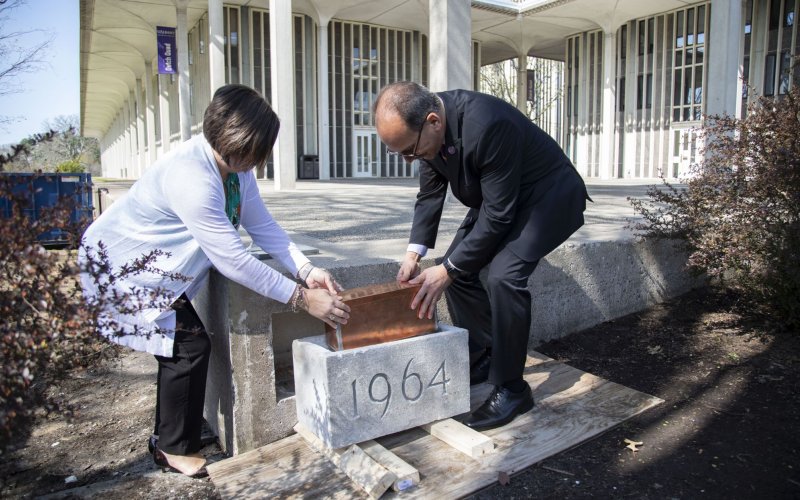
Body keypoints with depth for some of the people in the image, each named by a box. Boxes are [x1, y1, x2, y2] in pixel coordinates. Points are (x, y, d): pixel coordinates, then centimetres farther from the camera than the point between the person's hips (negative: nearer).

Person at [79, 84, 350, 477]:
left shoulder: (235, 167, -8)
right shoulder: (191, 178, -36)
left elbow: (263, 226, -6)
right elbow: (234, 260, -35)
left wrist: (307, 270, -18)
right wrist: (301, 298, -30)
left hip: (153, 266, 9)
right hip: (118, 268, -9)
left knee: (181, 344, 13)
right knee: (189, 345, -11)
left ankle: (173, 431, 34)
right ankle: (174, 448, 10)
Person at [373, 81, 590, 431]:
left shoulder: (486, 125, -37)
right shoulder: (424, 127, -13)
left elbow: (498, 213, -31)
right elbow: (430, 194, -1)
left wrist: (448, 270, -27)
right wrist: (414, 253, -12)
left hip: (547, 194, -8)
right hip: (494, 198, 8)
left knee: (504, 276, -25)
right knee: (459, 267, 0)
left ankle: (511, 389, -7)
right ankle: (480, 360, 18)